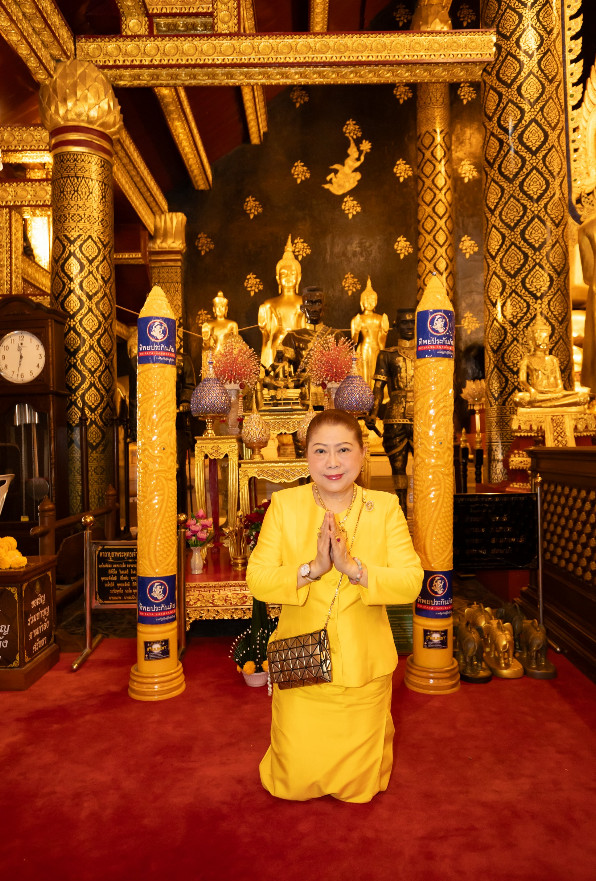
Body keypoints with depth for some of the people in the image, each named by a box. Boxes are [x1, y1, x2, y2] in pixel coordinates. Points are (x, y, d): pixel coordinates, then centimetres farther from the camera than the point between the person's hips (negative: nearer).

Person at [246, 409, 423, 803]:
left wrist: (353, 567, -29)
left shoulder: (385, 507, -8)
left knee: (359, 785, 17)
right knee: (296, 783, 13)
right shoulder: (284, 505, -8)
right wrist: (313, 568, -27)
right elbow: (257, 579, -12)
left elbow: (411, 582, -15)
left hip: (364, 667, 0)